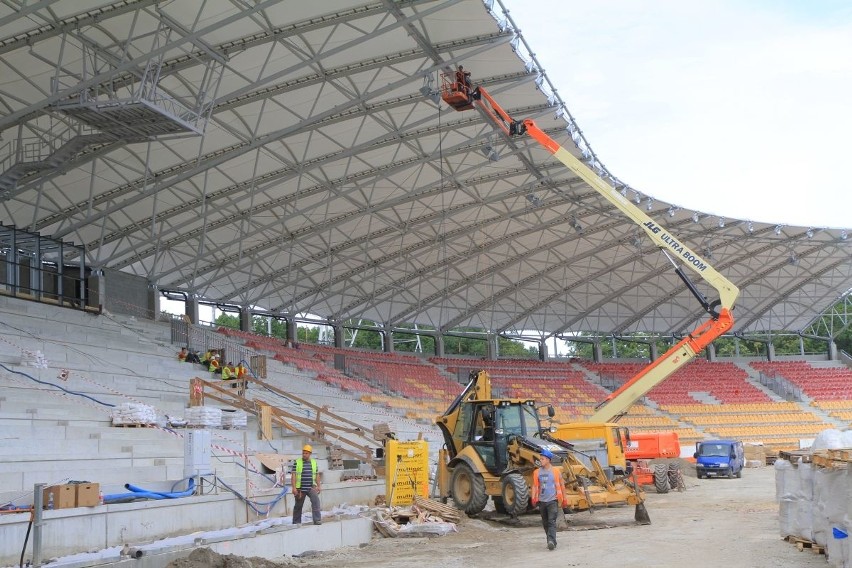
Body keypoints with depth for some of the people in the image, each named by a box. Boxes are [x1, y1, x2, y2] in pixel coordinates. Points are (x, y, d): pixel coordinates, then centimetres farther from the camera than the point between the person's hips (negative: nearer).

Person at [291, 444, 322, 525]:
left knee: (316, 501, -19)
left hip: (311, 488, 2)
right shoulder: (297, 462, -3)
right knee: (298, 506, 8)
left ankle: (317, 520, -20)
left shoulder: (314, 462, 9)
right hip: (300, 488, -2)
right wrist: (294, 488, -13)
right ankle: (296, 522, 23)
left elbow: (317, 475, 15)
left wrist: (318, 486, 10)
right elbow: (293, 476, -6)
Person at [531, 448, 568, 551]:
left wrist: (564, 499, 10)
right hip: (542, 501, 4)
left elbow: (561, 485, 7)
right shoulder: (537, 472, 6)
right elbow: (535, 486, 8)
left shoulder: (555, 471, -1)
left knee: (552, 522, -15)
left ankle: (552, 541, -23)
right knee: (545, 523, 10)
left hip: (552, 500, -4)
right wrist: (533, 498, -6)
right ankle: (551, 542, 22)